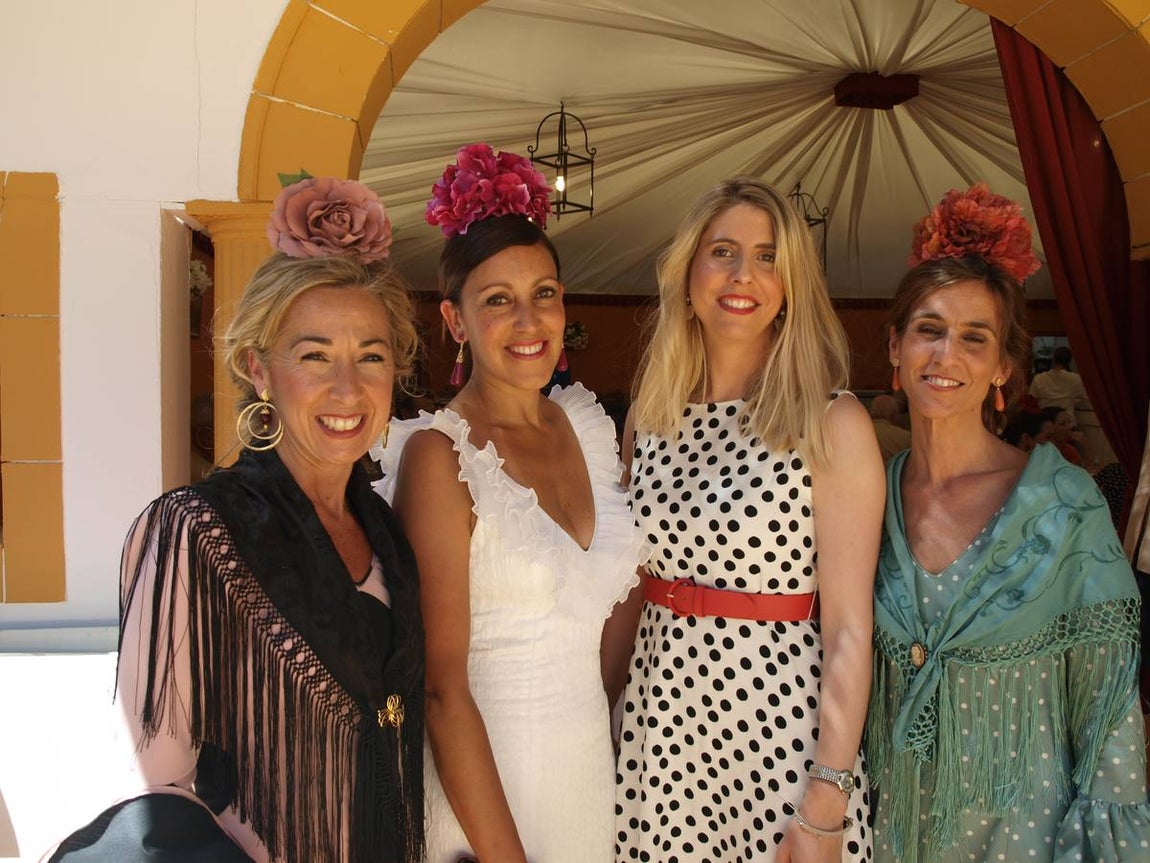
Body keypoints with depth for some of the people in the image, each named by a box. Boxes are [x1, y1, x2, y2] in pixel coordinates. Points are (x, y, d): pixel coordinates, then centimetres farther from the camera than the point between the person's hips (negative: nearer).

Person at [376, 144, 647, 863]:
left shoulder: (589, 425, 1)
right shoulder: (438, 453, -16)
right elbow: (441, 685, -17)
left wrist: (607, 735, 5)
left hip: (593, 763, 6)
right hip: (482, 774, -5)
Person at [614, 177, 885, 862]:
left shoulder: (834, 425, -10)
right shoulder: (651, 419, 4)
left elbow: (848, 629, -13)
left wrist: (826, 807, -15)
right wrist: (611, 716, 7)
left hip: (780, 730, -4)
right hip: (659, 722, 4)